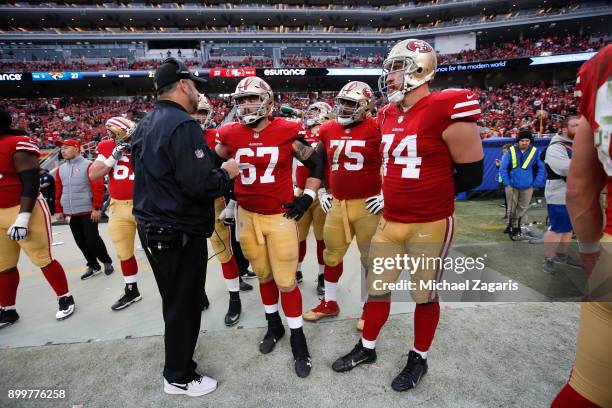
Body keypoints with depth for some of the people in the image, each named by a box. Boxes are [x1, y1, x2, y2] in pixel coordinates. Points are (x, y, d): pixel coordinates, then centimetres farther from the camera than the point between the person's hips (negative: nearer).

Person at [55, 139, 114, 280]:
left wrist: (97, 208, -17)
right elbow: (58, 191, 16)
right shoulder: (60, 169, 12)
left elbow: (98, 188, -14)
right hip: (71, 213, 6)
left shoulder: (88, 165, -8)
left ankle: (107, 262, 16)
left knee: (92, 240, -4)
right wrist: (59, 210, 14)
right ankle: (93, 266, 21)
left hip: (88, 211, -6)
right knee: (81, 242, 9)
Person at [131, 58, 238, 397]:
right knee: (184, 304, 8)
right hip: (179, 232, -9)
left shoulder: (144, 126, 11)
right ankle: (179, 377, 28)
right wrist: (227, 173, -9)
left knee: (173, 299, 25)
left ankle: (178, 349, 48)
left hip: (151, 226, 9)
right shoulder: (183, 125, -19)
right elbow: (199, 184, -27)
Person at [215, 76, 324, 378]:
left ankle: (298, 339, 21)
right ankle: (273, 325, 38)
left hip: (281, 216, -3)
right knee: (264, 276, 16)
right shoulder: (231, 135, 1)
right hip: (247, 216, 3)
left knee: (286, 281, 1)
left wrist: (307, 198, -4)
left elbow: (316, 164, 3)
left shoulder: (288, 131, -7)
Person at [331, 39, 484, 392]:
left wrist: (430, 196, -1)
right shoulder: (388, 115, 7)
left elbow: (471, 174, -9)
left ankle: (419, 359, 35)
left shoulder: (447, 111, -16)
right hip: (390, 221, 7)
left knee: (425, 295, 12)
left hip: (431, 225, -6)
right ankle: (367, 348, 36)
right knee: (376, 287, 15)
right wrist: (397, 194, 10)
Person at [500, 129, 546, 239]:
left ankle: (518, 227, 24)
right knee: (512, 208, 7)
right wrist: (506, 182, -8)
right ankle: (512, 227, 21)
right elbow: (503, 167, -5)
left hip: (527, 187, 1)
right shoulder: (511, 151, -9)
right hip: (512, 186, -1)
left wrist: (536, 183, -2)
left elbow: (541, 168, 2)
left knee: (523, 208, 11)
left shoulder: (534, 152, -6)